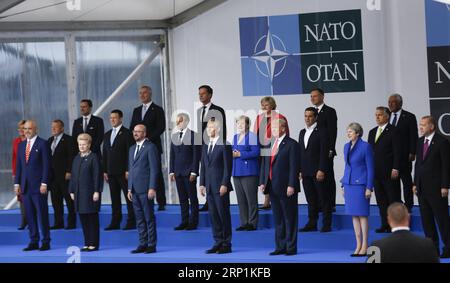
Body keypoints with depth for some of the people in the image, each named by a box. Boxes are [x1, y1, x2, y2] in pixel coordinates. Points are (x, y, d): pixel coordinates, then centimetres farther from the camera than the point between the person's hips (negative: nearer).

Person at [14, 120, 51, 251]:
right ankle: (33, 242, 11)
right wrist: (17, 183, 8)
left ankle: (46, 242, 4)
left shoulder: (43, 144, -4)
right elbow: (18, 166, 15)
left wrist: (44, 184, -14)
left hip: (39, 186, -6)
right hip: (25, 186, 6)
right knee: (30, 215, 6)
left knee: (42, 214, -1)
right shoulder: (21, 145, 14)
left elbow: (46, 165, -8)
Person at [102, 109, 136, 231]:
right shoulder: (107, 135, 17)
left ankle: (131, 222, 0)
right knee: (114, 198, 7)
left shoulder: (127, 133, -3)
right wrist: (105, 171, 10)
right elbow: (105, 154, 17)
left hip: (123, 172, -6)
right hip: (111, 172, 6)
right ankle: (115, 222, 10)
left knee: (129, 197, -2)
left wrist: (128, 170, -14)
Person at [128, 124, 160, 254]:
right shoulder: (132, 149, 19)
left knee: (149, 218, -3)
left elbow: (154, 169, -10)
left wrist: (152, 188, -16)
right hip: (135, 190, 7)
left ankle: (152, 245, 1)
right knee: (139, 219, 8)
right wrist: (129, 188, 14)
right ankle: (143, 244, 12)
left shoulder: (151, 147, -5)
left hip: (146, 189, -7)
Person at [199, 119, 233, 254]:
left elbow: (228, 166, -10)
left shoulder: (224, 145, -6)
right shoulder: (205, 146, 15)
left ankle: (226, 244, 2)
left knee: (223, 214, -3)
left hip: (221, 186, -7)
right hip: (209, 186, 7)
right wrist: (202, 184, 9)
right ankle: (218, 243, 12)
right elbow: (203, 166, 16)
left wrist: (224, 184, -15)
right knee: (213, 215, 7)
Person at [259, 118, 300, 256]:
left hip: (286, 188, -7)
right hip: (273, 187, 7)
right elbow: (264, 165, 15)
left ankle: (291, 247, 6)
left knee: (290, 218, 1)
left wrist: (291, 186, -17)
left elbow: (294, 166, -11)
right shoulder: (269, 144, 14)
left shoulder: (291, 144, -6)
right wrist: (262, 182, 5)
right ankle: (280, 247, 15)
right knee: (277, 218, 10)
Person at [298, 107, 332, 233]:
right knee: (311, 200, 9)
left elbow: (324, 152, -11)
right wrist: (300, 170, 11)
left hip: (318, 172, -6)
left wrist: (321, 170, -17)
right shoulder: (302, 133, 17)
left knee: (324, 199, -2)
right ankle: (312, 224, 13)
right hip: (306, 173, 6)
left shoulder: (321, 132, -5)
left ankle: (326, 224, 1)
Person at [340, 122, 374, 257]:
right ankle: (358, 245, 13)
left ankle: (364, 246, 2)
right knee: (354, 215, 8)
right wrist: (343, 185, 14)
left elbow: (370, 168, -8)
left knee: (362, 214, -3)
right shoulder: (346, 146, 11)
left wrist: (369, 187, -12)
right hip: (349, 184, 7)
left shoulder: (365, 146, -8)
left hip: (360, 184, -6)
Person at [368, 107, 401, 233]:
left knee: (393, 199, -1)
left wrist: (395, 169, -16)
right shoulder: (372, 132, 16)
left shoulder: (393, 131, -5)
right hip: (376, 172, 7)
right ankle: (385, 224, 14)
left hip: (389, 172, -7)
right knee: (381, 199, 8)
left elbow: (397, 151, -10)